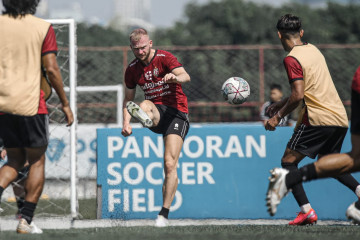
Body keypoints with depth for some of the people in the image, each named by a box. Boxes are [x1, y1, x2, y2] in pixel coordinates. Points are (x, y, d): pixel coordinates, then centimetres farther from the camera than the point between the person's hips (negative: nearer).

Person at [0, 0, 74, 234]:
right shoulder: (43, 28, -5)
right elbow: (51, 69, -8)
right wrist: (65, 103, 1)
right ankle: (26, 220, 4)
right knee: (37, 162, 11)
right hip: (31, 104, -3)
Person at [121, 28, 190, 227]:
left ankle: (164, 214, -9)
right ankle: (143, 116, -73)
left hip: (176, 111, -4)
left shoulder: (165, 58, -5)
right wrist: (126, 122, 2)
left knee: (170, 164, -14)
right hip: (156, 112, 4)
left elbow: (185, 76, -21)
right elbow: (128, 98, 19)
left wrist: (175, 77, -45)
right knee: (145, 105, -35)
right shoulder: (132, 69, 9)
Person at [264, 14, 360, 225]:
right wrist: (282, 103, 26)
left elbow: (298, 95, -17)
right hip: (340, 118, 8)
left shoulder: (292, 59, -9)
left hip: (317, 118, -8)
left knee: (289, 161, 2)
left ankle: (307, 211, -13)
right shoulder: (313, 50, 16)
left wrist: (278, 117, -7)